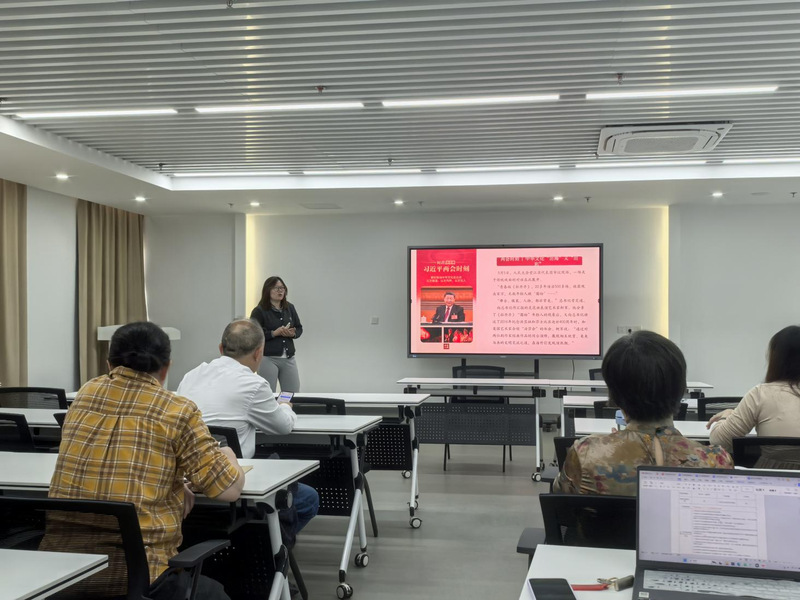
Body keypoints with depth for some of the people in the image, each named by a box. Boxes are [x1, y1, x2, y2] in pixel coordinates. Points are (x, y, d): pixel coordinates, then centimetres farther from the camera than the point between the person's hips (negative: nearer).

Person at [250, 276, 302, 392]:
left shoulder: (290, 308, 9)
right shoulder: (259, 311, -6)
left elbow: (299, 328, 17)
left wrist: (293, 333, -6)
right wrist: (274, 333, -20)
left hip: (289, 358, 5)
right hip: (268, 359, -5)